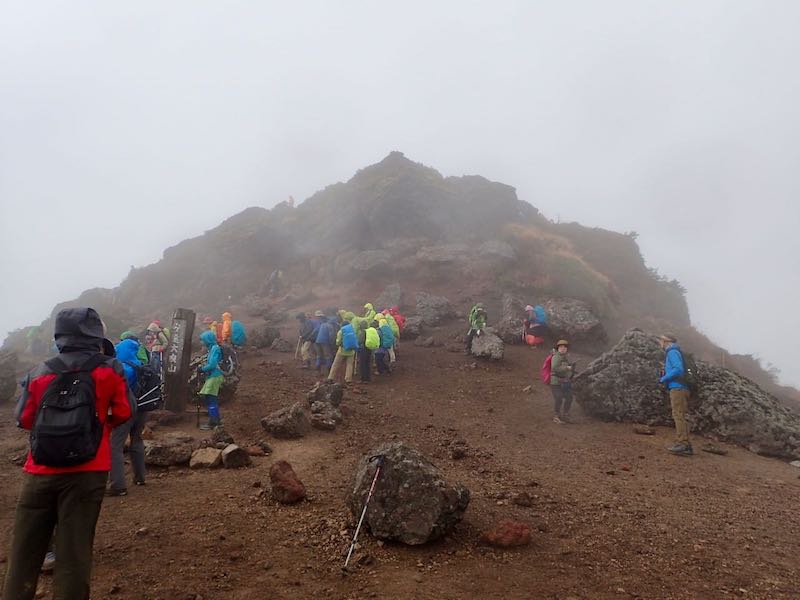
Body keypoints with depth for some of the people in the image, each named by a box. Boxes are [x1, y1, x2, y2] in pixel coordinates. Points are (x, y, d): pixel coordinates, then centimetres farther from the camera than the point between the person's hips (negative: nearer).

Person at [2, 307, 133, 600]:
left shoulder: (38, 373, 3)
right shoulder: (109, 370, -4)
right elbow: (124, 412, 0)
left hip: (40, 472, 2)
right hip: (87, 472, -2)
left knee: (25, 547, 14)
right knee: (75, 548, 5)